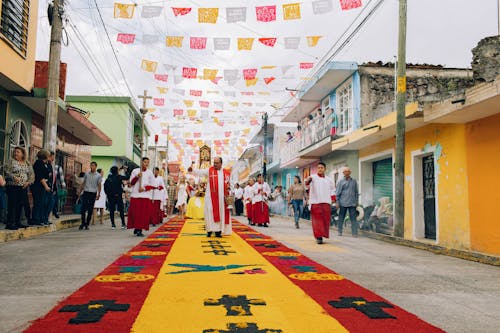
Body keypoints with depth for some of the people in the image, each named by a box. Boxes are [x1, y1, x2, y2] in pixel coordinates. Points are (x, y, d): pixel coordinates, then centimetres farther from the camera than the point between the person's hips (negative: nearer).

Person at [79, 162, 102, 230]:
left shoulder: (98, 176, 3)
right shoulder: (86, 174, 9)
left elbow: (99, 186, 2)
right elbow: (83, 183, 14)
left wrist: (98, 194, -7)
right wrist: (80, 191, 8)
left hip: (93, 194, -1)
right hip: (86, 193, 1)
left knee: (90, 210, 2)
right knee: (83, 209, -5)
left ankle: (87, 224, 11)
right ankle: (83, 223, 5)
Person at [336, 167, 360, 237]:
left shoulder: (354, 181, 8)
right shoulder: (340, 181, 2)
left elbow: (356, 192, 13)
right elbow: (338, 192, 2)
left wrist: (356, 201, 9)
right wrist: (337, 202, -2)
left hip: (352, 203, 1)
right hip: (343, 203, -1)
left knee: (353, 218, -2)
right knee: (341, 217, 7)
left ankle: (354, 233, -1)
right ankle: (340, 231, 17)